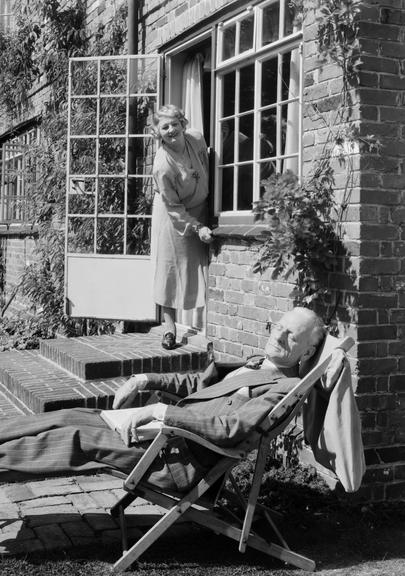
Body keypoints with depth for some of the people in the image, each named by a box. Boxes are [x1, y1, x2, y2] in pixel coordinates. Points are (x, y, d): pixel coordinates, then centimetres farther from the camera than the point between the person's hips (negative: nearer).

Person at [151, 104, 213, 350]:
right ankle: (170, 327, 12)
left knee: (204, 269, 8)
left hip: (201, 211, 6)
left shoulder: (197, 139, -13)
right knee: (172, 270, 1)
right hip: (175, 219, -5)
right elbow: (173, 207, -20)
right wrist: (197, 228, -24)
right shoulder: (162, 166, -29)